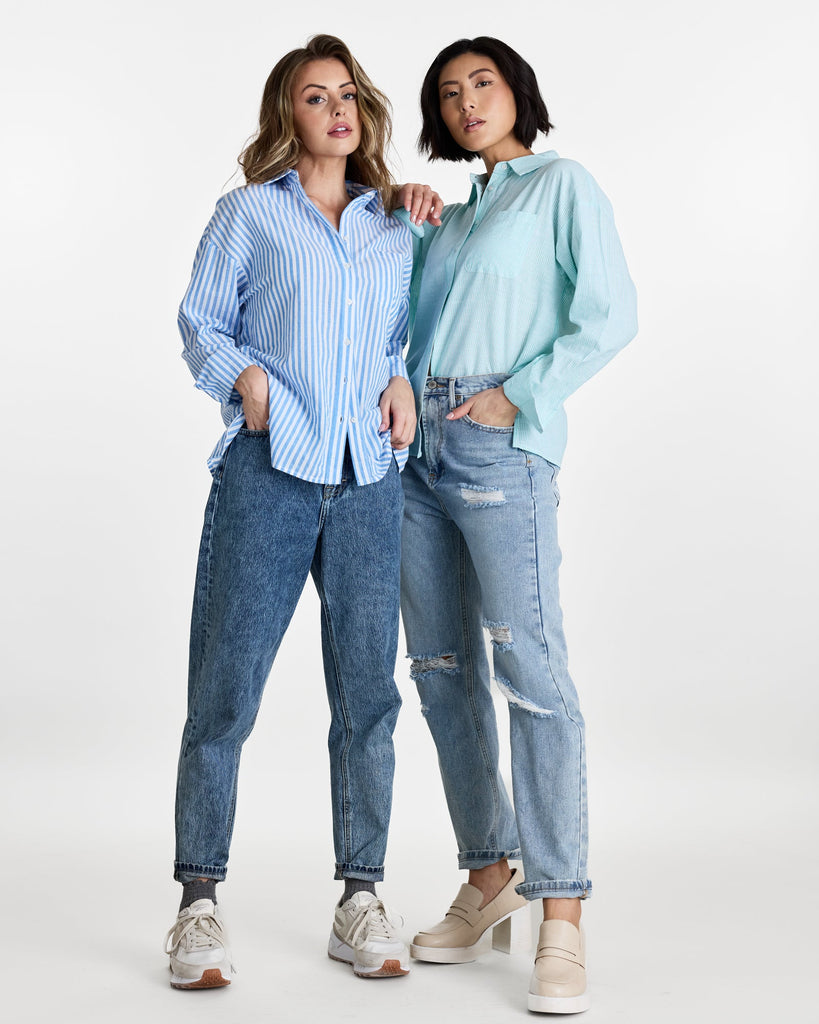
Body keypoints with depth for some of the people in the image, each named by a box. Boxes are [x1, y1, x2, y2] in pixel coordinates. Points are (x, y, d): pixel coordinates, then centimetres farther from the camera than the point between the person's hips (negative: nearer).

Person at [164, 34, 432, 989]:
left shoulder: (393, 227, 17)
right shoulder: (249, 212, 8)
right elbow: (201, 322, 8)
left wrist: (403, 381, 3)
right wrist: (243, 376, -9)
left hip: (368, 479, 3)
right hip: (267, 469, -3)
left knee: (368, 688, 4)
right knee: (225, 687, -3)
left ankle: (361, 898, 14)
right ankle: (199, 903, 7)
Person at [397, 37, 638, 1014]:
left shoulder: (562, 183, 4)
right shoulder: (451, 216, 23)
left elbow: (609, 315, -6)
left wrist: (520, 397, -11)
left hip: (502, 447, -7)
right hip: (419, 448, 7)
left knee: (529, 667, -13)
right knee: (442, 670, 7)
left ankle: (561, 919, -10)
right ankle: (487, 879, 18)